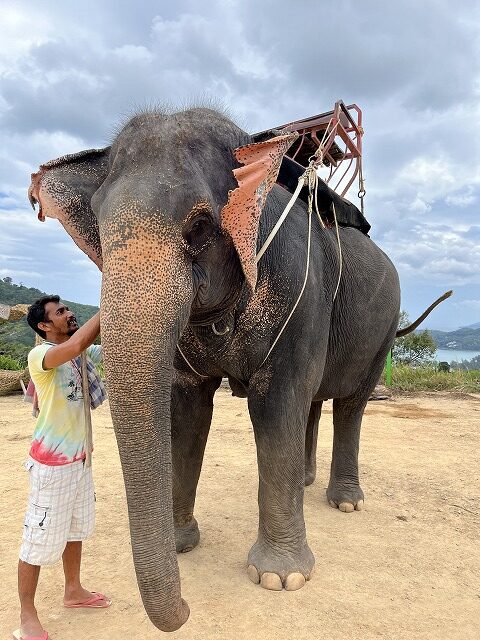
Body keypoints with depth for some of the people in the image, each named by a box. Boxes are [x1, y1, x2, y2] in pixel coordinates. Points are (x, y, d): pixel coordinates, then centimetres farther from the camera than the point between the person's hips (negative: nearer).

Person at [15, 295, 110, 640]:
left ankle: (73, 591, 43)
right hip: (52, 463, -8)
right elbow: (76, 344, -37)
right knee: (39, 540, 6)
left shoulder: (83, 352, 7)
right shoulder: (39, 355, -20)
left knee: (76, 528, 23)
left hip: (79, 457, 8)